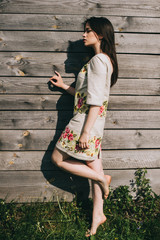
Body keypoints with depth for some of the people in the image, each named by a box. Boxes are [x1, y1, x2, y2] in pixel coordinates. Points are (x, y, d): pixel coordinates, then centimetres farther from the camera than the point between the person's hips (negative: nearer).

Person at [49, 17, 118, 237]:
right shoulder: (106, 60, 16)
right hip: (94, 122, 10)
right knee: (94, 167, 12)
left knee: (58, 158, 4)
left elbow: (96, 100, -20)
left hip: (87, 120, -10)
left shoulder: (98, 60, -14)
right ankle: (98, 214, 21)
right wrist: (63, 86, 22)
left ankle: (101, 178, 8)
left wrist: (85, 130, -21)